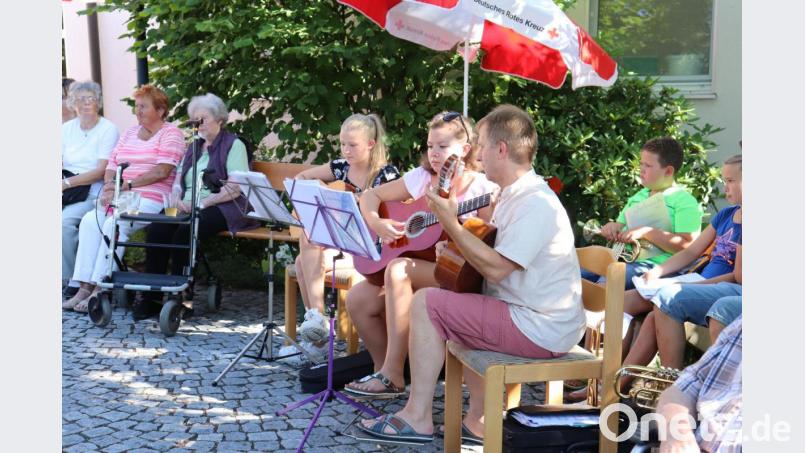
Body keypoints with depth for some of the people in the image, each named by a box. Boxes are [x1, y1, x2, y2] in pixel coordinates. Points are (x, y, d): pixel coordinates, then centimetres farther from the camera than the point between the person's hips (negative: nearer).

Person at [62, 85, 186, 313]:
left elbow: (162, 171, -12)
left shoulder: (171, 133, 2)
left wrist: (126, 185, -16)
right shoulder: (130, 133, 24)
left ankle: (100, 290, -25)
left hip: (150, 199, -6)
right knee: (89, 220, -19)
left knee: (114, 224, -29)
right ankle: (85, 287, -20)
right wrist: (109, 187, -3)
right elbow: (111, 166, 19)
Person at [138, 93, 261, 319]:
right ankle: (152, 297, -20)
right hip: (186, 208, 6)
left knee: (185, 233, -33)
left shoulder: (234, 145, 1)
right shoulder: (194, 146, 26)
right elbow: (179, 179, 23)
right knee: (156, 230, -22)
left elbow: (236, 188, -10)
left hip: (220, 208, -6)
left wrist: (201, 203, -16)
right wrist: (177, 199, 0)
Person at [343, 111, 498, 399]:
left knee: (399, 270, -32)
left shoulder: (483, 188, -7)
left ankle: (392, 377, -24)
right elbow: (371, 196, 13)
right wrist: (375, 222, -6)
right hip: (418, 263, 6)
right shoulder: (421, 178, 8)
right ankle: (384, 365, 7)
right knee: (357, 299, -16)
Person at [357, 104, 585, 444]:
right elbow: (494, 255, 17)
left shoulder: (535, 203, -19)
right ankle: (482, 417, 18)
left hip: (542, 331, -10)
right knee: (450, 305, 26)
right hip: (534, 316, 10)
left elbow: (496, 269, -24)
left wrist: (450, 223, -16)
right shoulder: (516, 195, 11)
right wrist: (457, 238, 3)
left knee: (426, 304, -10)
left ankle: (418, 417, 1)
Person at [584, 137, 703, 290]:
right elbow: (621, 226, 30)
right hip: (624, 259, 7)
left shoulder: (684, 201, -1)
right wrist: (613, 227, 5)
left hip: (656, 266, -7)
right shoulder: (638, 196, 22)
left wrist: (646, 232, -18)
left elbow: (688, 246, -12)